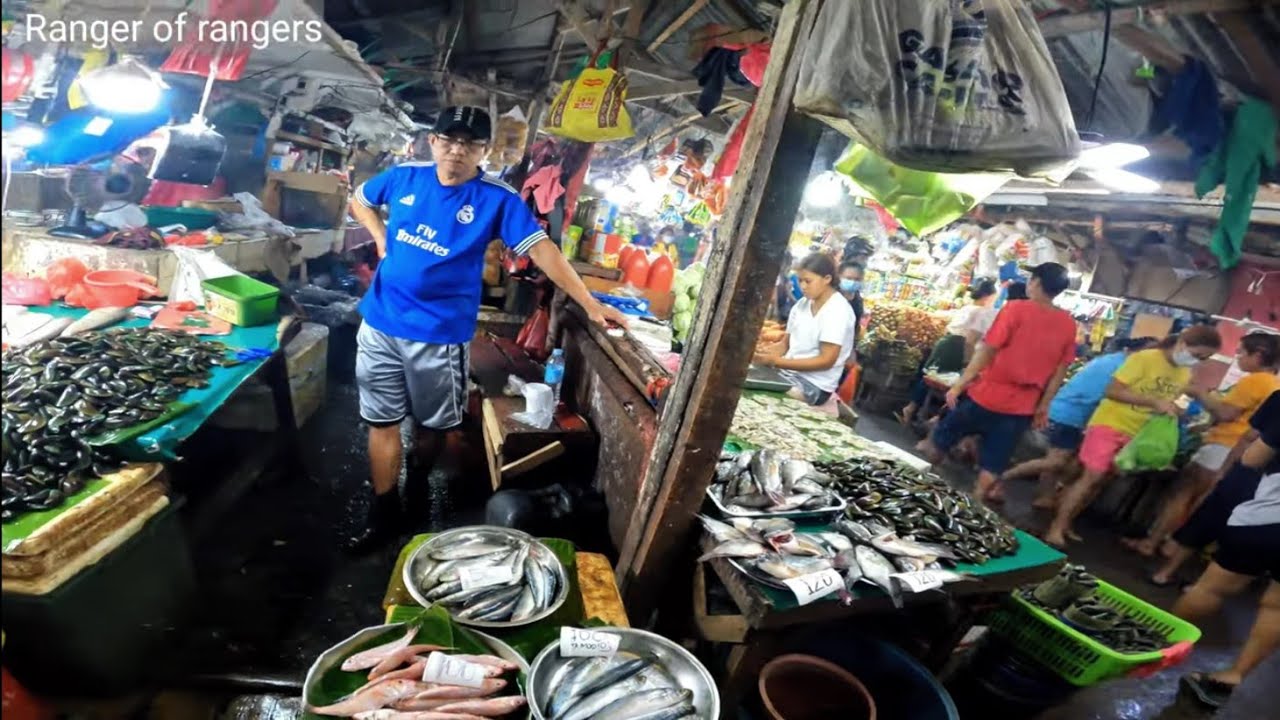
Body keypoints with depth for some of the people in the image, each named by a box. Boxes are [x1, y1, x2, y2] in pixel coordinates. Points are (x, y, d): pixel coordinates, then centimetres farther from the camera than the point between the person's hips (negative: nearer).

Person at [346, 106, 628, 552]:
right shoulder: (404, 178, 2)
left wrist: (589, 304, -23)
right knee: (382, 420, 9)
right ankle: (384, 511, 25)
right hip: (380, 323, 3)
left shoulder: (497, 199, -9)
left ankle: (418, 479, 44)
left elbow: (541, 249, -16)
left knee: (433, 423, 13)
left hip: (439, 335, -3)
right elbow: (360, 199, 23)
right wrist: (381, 239, 5)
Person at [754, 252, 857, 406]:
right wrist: (761, 352, -12)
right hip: (789, 373, 7)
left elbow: (826, 360, -18)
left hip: (814, 384, -7)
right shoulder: (802, 304, 6)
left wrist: (776, 361, -23)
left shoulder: (838, 311, -14)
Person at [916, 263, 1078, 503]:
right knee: (993, 466, 11)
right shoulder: (1068, 324, 3)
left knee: (937, 443, 15)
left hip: (986, 395, -4)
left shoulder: (1017, 309, -10)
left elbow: (987, 350, -13)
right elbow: (1060, 371, 7)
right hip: (1021, 407, 4)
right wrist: (1043, 406, 15)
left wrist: (958, 385, -9)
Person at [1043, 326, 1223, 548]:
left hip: (1134, 435, 7)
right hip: (1109, 425, -7)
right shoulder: (1144, 358, -14)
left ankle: (1066, 525, 17)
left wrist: (1175, 411, -4)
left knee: (1099, 480, 9)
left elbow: (1166, 404, 18)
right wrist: (1153, 401, -24)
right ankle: (1056, 527, -5)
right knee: (1091, 477, -11)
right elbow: (1113, 390, -19)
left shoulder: (1185, 376, 8)